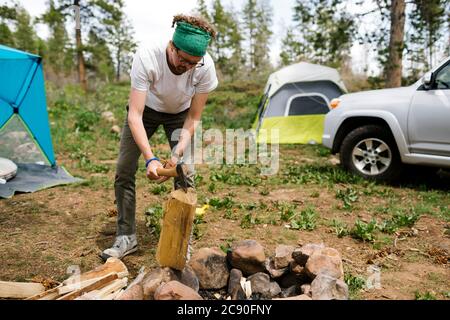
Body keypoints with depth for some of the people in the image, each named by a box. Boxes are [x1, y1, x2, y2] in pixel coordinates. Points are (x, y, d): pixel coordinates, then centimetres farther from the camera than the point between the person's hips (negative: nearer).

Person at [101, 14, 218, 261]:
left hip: (179, 114, 1)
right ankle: (126, 238, 10)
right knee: (124, 171, -4)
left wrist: (178, 153, -30)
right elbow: (135, 115, -36)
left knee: (186, 173, -13)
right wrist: (150, 158, -46)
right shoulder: (146, 56, -38)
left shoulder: (205, 67, -32)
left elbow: (194, 117, -20)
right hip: (146, 110, 0)